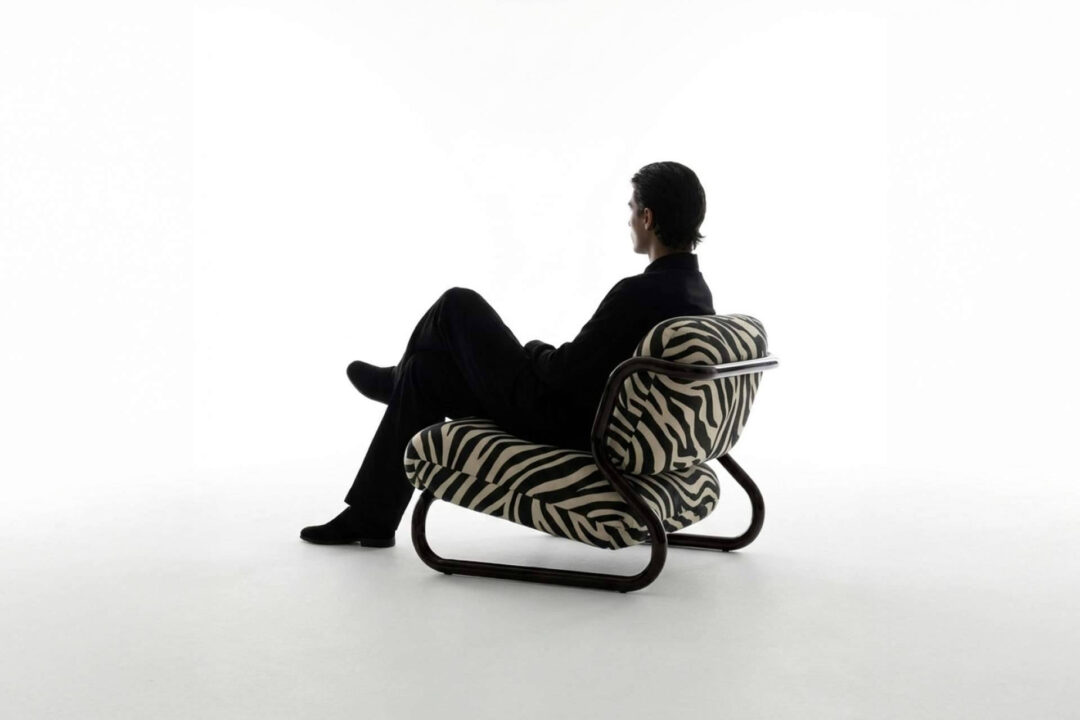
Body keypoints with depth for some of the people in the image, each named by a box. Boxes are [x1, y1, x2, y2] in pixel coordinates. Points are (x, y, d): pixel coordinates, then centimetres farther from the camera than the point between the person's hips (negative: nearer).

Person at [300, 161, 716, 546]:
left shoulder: (639, 293, -27)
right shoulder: (696, 290, 4)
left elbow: (565, 371, -24)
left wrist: (532, 351, -2)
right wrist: (545, 355, 13)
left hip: (559, 424, -9)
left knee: (459, 305, 4)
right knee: (425, 371, 15)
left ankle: (399, 378, 36)